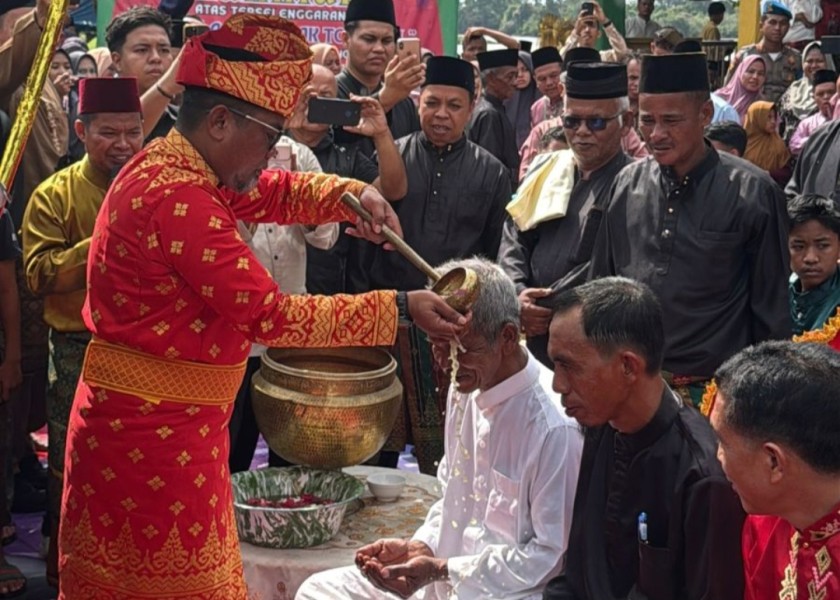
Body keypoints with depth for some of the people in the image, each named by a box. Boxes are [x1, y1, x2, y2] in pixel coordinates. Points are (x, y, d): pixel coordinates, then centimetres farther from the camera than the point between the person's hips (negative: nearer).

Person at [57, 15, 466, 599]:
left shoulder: (170, 165, 6)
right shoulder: (177, 200, -24)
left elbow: (271, 193, 17)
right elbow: (269, 315, -24)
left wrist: (351, 195, -3)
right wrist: (398, 308, -19)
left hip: (148, 420, 10)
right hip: (154, 433, -10)